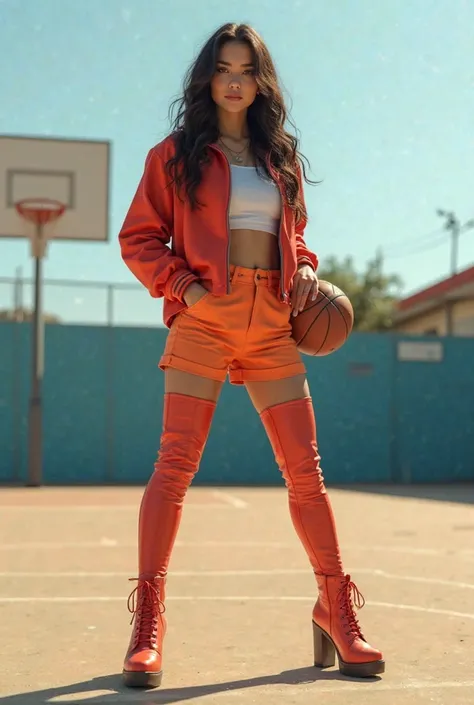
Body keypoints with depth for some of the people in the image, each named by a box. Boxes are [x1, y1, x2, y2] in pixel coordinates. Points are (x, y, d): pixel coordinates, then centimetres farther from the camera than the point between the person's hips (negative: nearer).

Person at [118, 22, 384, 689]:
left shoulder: (283, 159, 18)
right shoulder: (177, 154, 8)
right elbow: (139, 238, 5)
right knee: (175, 464, -10)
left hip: (273, 323, 3)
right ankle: (148, 625, -3)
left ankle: (336, 609, 16)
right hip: (205, 317, -3)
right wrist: (183, 284, -10)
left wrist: (306, 269, 5)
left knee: (305, 470, 2)